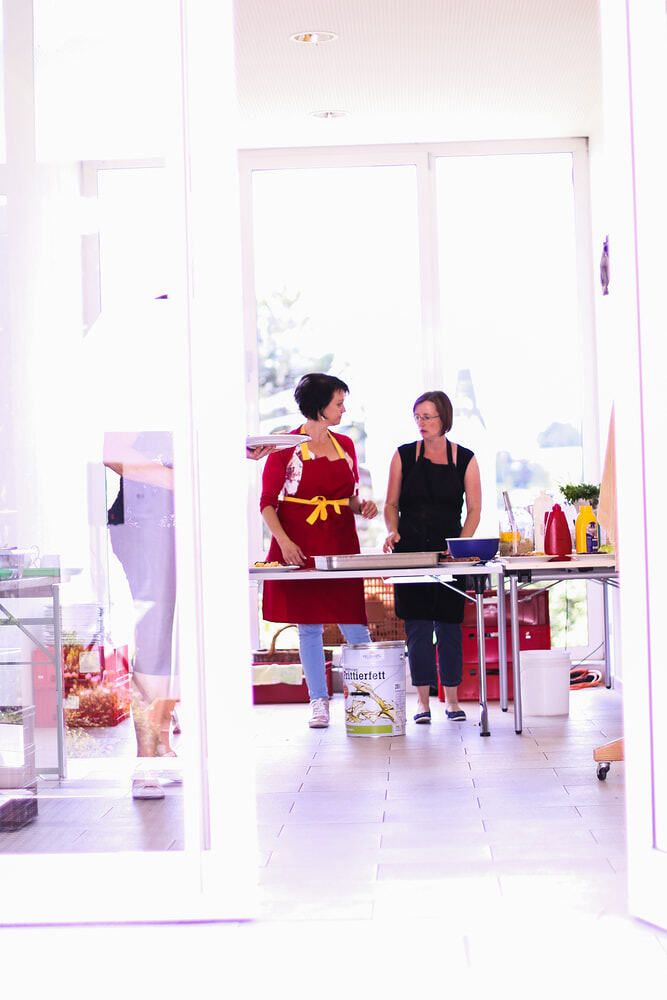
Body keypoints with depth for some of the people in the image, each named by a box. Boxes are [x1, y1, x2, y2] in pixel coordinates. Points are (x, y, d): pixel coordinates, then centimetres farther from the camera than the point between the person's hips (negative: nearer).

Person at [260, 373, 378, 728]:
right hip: (300, 546, -3)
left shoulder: (345, 445, 13)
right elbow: (267, 502, -2)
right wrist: (283, 540, -15)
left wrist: (362, 506, -4)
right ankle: (318, 702, 11)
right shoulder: (285, 447, -1)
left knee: (354, 624, -2)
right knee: (309, 627, 2)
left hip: (341, 543, 3)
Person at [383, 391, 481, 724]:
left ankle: (452, 699, 14)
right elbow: (391, 504, 9)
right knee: (417, 626, -1)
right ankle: (422, 701, 7)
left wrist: (461, 544, -10)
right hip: (411, 551, 0)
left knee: (449, 625, 3)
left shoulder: (465, 459, 4)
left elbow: (474, 509, 4)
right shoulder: (404, 455, 5)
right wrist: (393, 531, -9)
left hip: (450, 550, 0)